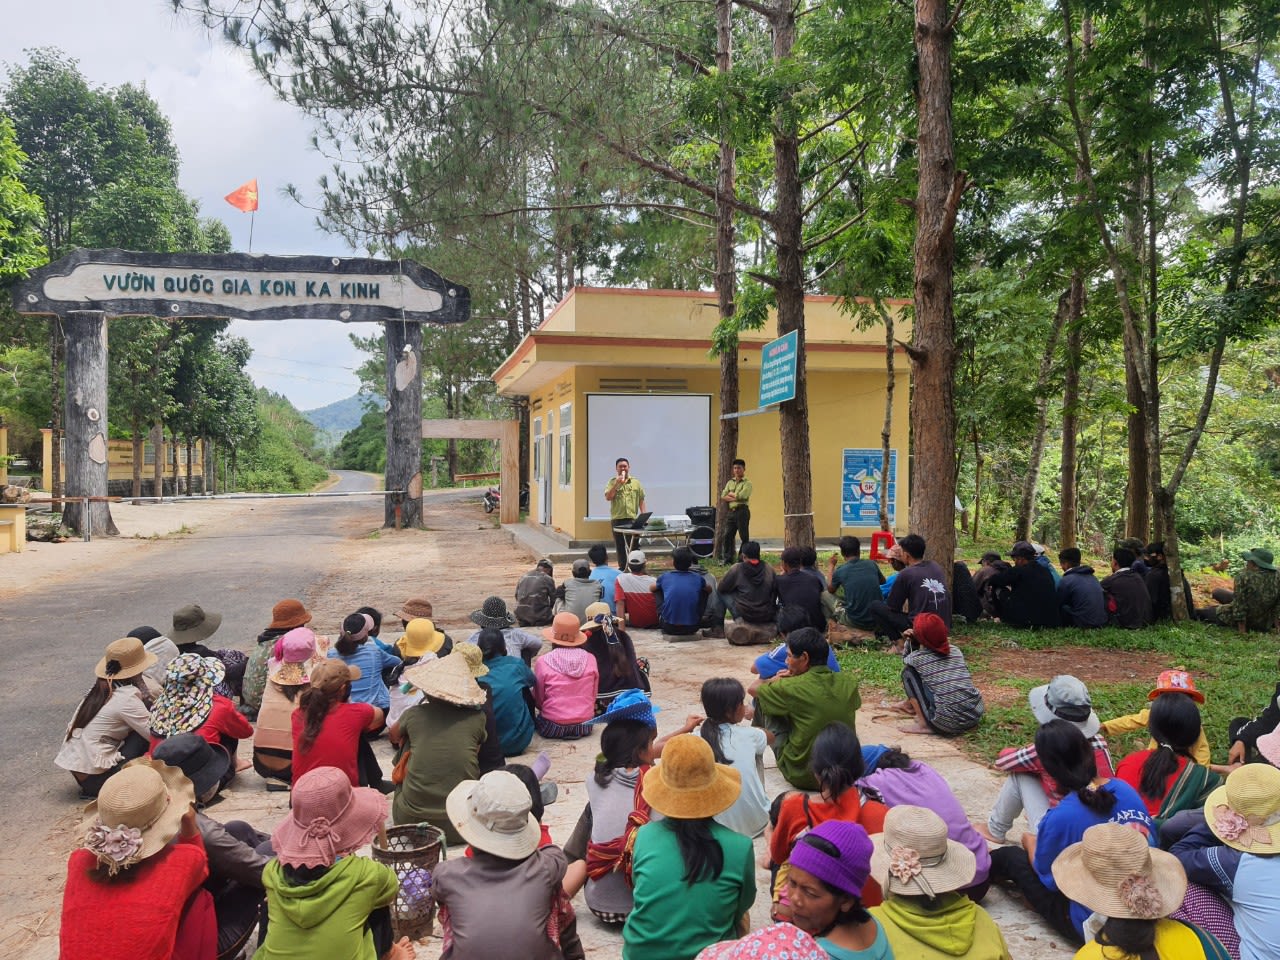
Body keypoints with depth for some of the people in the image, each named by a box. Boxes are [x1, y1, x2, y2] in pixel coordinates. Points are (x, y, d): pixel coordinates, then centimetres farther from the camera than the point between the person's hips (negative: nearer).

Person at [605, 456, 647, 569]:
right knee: (620, 546, 8)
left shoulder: (636, 482, 8)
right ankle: (622, 568, 18)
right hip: (617, 519, 0)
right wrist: (617, 484, -15)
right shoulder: (612, 482, 5)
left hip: (632, 519, 0)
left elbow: (641, 500, 8)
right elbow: (608, 497, -8)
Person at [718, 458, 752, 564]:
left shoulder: (747, 483, -1)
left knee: (744, 537, -1)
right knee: (727, 536, 4)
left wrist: (730, 494, -2)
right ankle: (727, 559, 9)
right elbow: (723, 497, 5)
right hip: (730, 512, 6)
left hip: (742, 511, -6)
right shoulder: (730, 482, 16)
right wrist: (735, 498, -9)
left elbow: (741, 495, -18)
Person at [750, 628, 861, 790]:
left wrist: (774, 680, 18)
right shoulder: (850, 682, -7)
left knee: (762, 698, 8)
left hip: (800, 775, -4)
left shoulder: (792, 688, -20)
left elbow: (753, 688, -3)